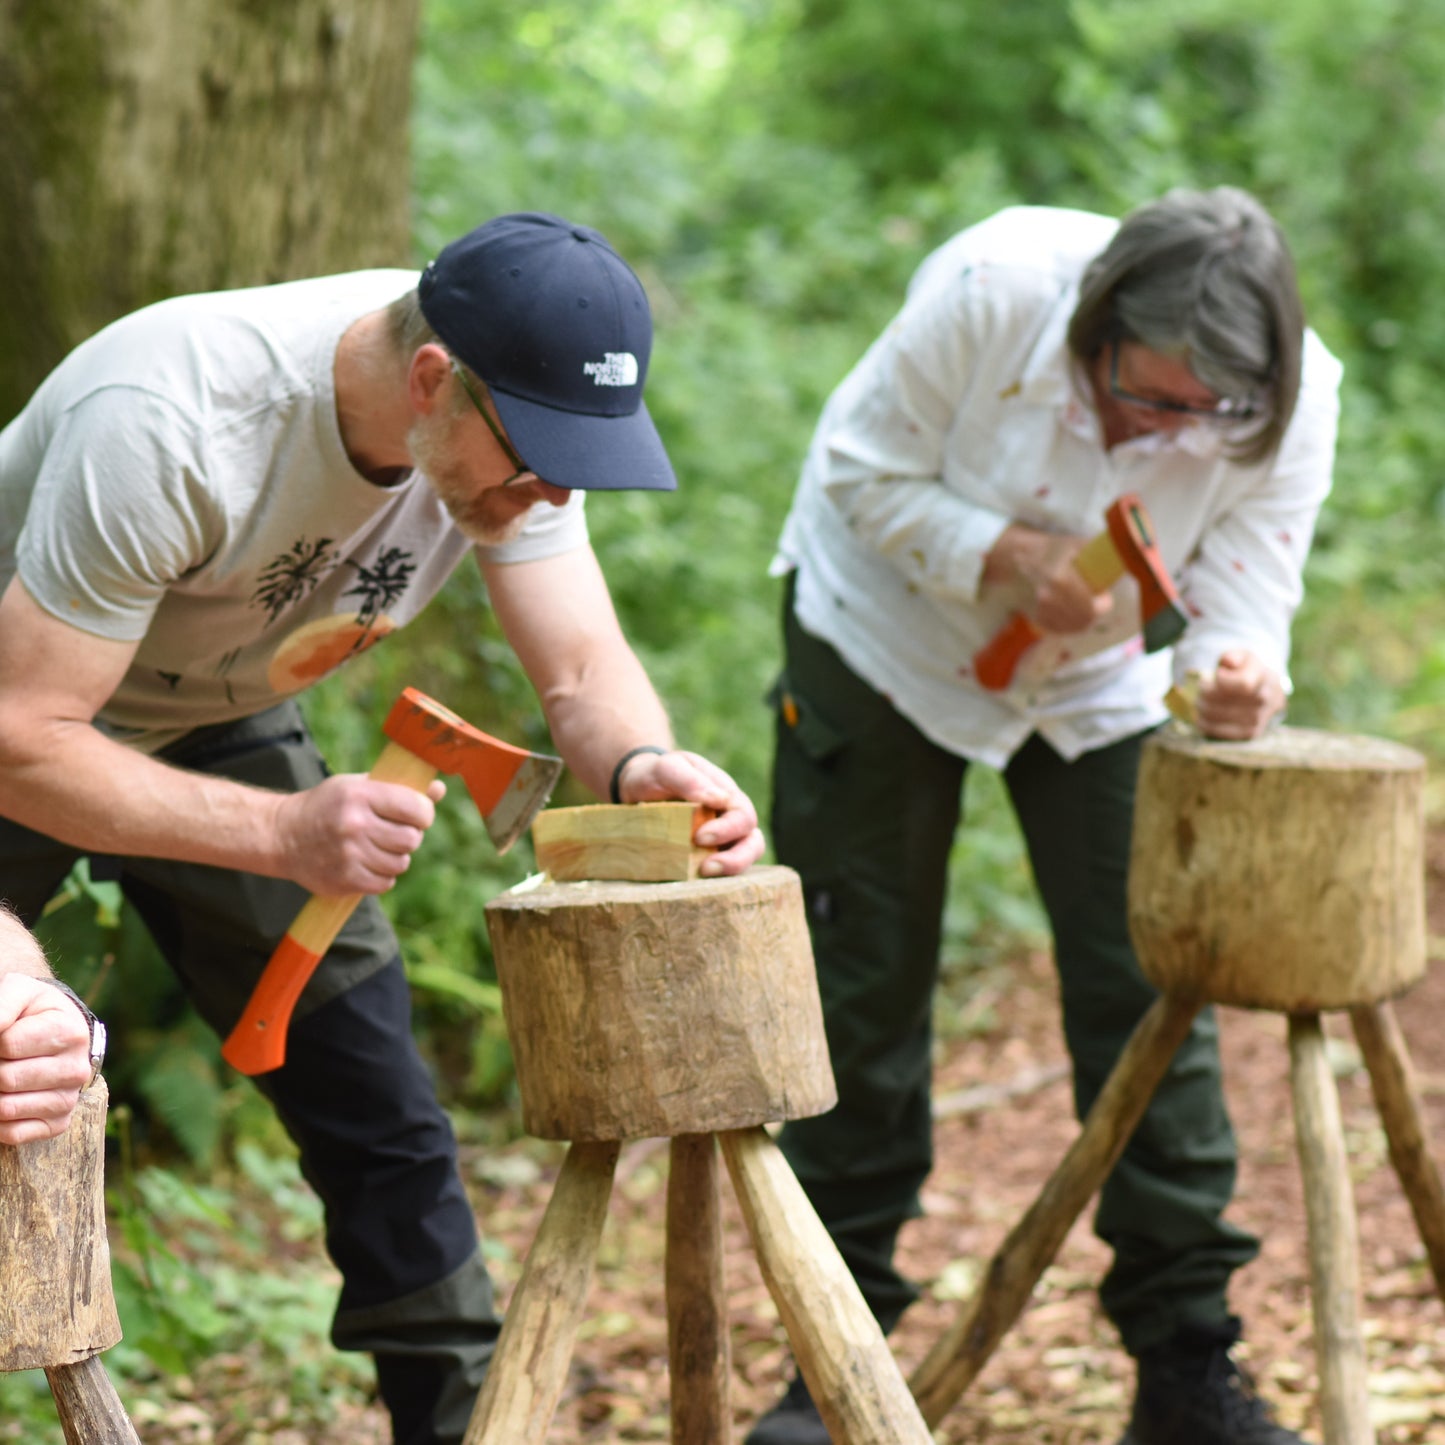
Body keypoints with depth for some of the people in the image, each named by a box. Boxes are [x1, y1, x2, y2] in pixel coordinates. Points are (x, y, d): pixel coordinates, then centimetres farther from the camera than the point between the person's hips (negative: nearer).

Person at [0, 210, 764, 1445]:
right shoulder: (169, 425, -40)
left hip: (219, 723, 5)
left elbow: (586, 670, -16)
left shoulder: (516, 411, -21)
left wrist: (643, 767, -39)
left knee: (383, 1120, 0)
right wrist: (281, 832, -48)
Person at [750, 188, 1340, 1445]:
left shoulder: (1295, 402, -26)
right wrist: (1003, 560, -36)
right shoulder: (994, 288, -34)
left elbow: (1241, 597, -23)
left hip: (1099, 683, 2)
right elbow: (861, 469, -22)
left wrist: (1238, 680, -46)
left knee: (1151, 992, -6)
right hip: (887, 628, -2)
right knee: (862, 997, 1)